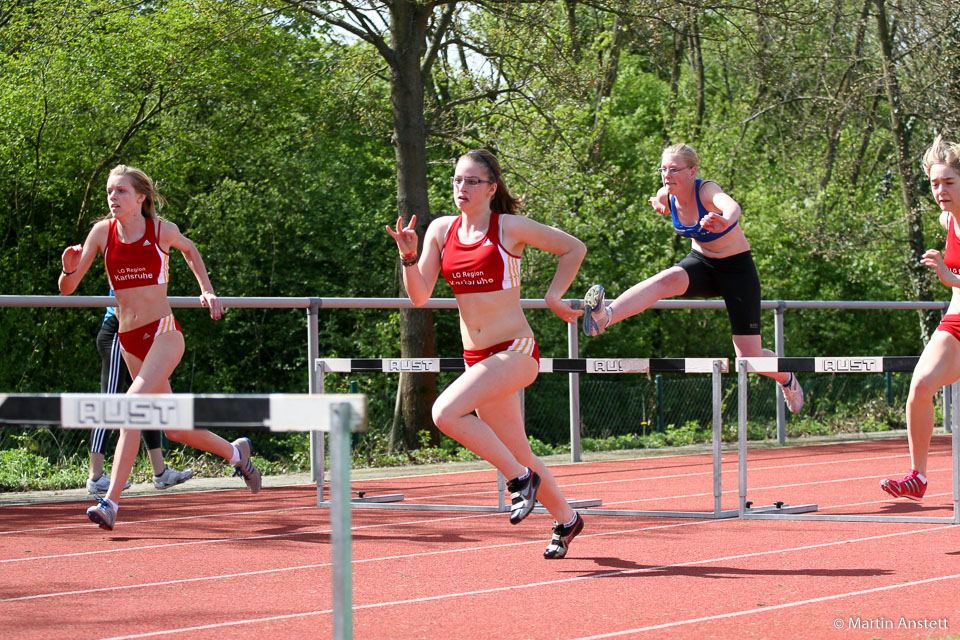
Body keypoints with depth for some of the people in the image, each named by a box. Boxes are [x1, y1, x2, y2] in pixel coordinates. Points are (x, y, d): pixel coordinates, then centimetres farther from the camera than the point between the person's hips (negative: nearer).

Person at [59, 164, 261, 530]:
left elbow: (189, 250, 20)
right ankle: (235, 452, 39)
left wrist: (207, 290, 13)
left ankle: (110, 502, -25)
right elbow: (66, 289, -1)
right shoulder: (102, 232, 0)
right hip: (129, 341, 4)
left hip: (163, 333, -4)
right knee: (174, 429, 13)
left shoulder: (161, 231, -4)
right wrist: (69, 268, -22)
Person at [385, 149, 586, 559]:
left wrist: (554, 297, -2)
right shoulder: (441, 230, 6)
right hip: (476, 356, 6)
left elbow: (574, 248, 4)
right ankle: (566, 520, 33)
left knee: (446, 412, -25)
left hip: (515, 351, -6)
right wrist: (408, 256, -12)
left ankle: (520, 479, -9)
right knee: (516, 451, 12)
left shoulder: (510, 228, -7)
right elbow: (419, 296, 3)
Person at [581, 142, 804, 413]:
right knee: (667, 280, -33)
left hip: (737, 269, -4)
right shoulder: (666, 195, -10)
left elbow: (731, 206, -52)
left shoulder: (706, 190, -27)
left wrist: (723, 221, -75)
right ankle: (604, 317, -55)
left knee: (749, 358, -5)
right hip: (701, 263, 4)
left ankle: (787, 379, 30)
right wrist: (660, 204, -6)